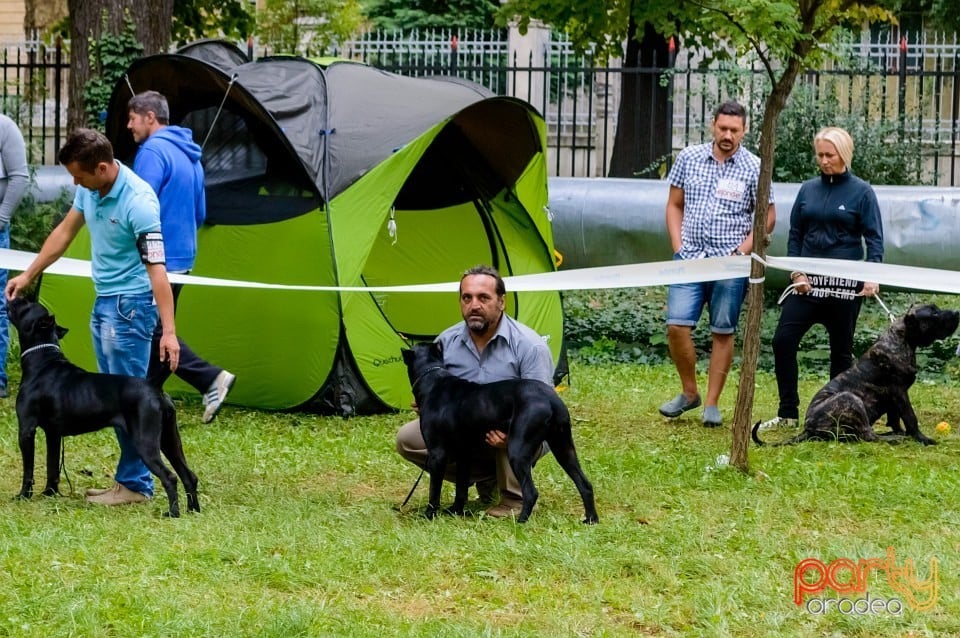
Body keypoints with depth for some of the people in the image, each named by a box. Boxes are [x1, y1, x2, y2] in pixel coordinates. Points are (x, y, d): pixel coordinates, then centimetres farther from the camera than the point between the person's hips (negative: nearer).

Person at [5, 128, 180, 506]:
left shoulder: (138, 202, -24)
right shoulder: (89, 189, 1)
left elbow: (156, 268, -26)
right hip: (103, 301, 9)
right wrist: (28, 276, 20)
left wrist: (168, 331, -29)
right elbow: (65, 231, 17)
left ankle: (135, 485, 1)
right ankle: (129, 477, 18)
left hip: (130, 304, -9)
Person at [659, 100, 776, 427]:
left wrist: (743, 250, -5)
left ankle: (712, 404, 11)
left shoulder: (753, 167, -2)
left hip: (730, 264, -2)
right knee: (677, 326, -8)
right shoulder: (689, 158, 4)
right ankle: (688, 393, 10)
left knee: (723, 332, 2)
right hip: (690, 258, 2)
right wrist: (678, 247, 3)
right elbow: (674, 205, 12)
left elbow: (767, 216, 5)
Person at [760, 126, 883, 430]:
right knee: (783, 340, -8)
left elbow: (874, 238, -3)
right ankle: (788, 414, -1)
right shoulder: (808, 190, 9)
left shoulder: (861, 192, 0)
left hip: (845, 285, -3)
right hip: (807, 282, 3)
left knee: (841, 349, 4)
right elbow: (795, 234, 12)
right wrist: (796, 272, -1)